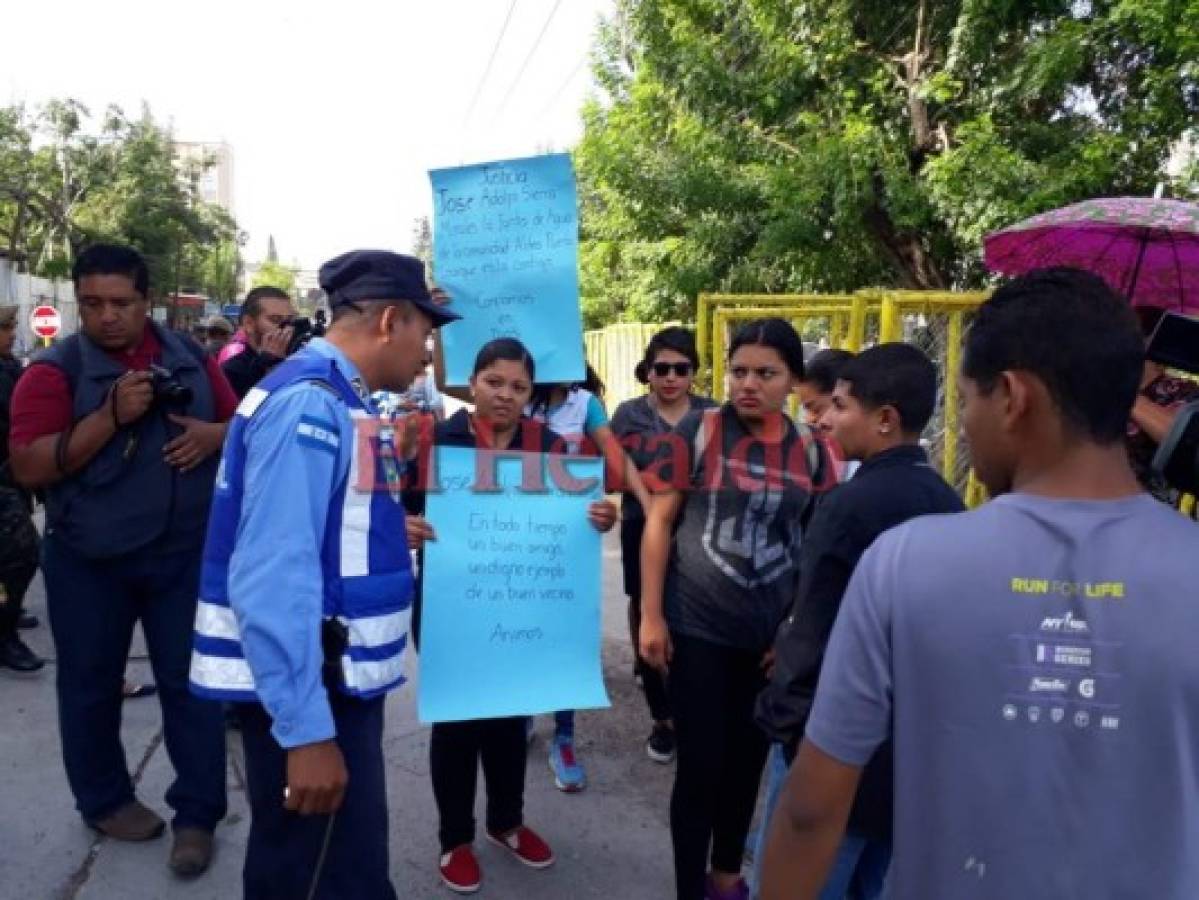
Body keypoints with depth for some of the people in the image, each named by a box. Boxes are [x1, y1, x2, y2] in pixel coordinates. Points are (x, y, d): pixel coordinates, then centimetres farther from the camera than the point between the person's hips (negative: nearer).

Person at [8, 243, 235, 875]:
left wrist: (215, 435, -12)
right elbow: (28, 467, -14)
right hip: (89, 561, -2)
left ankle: (197, 814, 20)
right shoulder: (55, 369, -7)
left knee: (191, 682, 7)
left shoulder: (190, 357, 4)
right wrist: (111, 416, -24)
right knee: (91, 685, 14)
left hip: (186, 554, 2)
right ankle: (104, 800, 35)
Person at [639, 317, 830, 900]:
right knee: (700, 765, 4)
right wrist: (651, 614, -9)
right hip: (697, 628, -3)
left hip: (771, 635, 4)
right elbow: (659, 521, -6)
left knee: (748, 762, 18)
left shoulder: (810, 449, 0)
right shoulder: (698, 430, -8)